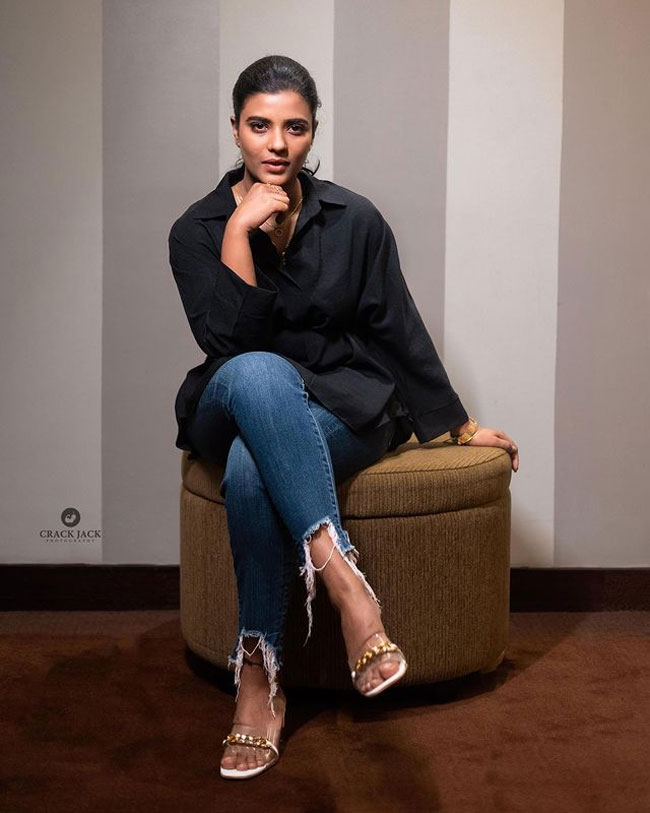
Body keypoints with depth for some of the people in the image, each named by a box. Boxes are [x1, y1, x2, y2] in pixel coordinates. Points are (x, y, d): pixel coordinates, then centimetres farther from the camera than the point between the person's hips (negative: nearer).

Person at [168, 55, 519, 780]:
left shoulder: (354, 219, -1)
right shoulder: (196, 229, -1)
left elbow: (400, 332, 6)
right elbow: (229, 342, -16)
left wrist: (459, 427, 11)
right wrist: (240, 228, -21)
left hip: (342, 409, 0)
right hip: (232, 412, 1)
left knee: (251, 469, -36)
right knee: (255, 374, -39)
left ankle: (258, 679, -30)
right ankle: (341, 575, -43)